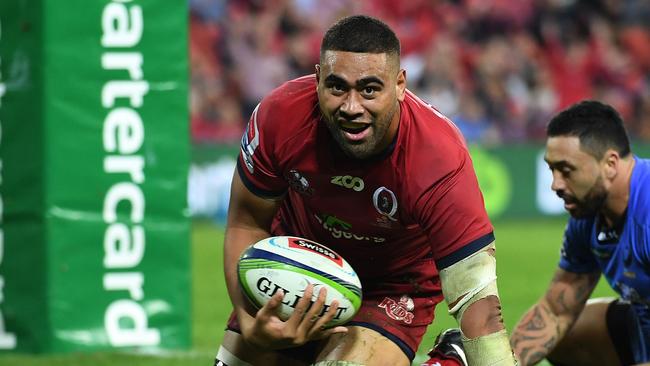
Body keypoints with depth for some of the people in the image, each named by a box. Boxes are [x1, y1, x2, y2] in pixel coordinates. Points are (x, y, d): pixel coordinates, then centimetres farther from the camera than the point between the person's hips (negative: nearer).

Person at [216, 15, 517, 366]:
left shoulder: (440, 162, -36)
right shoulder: (280, 114, -28)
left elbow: (479, 304, -35)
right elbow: (246, 224, -12)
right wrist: (250, 325, -28)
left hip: (392, 291, -3)